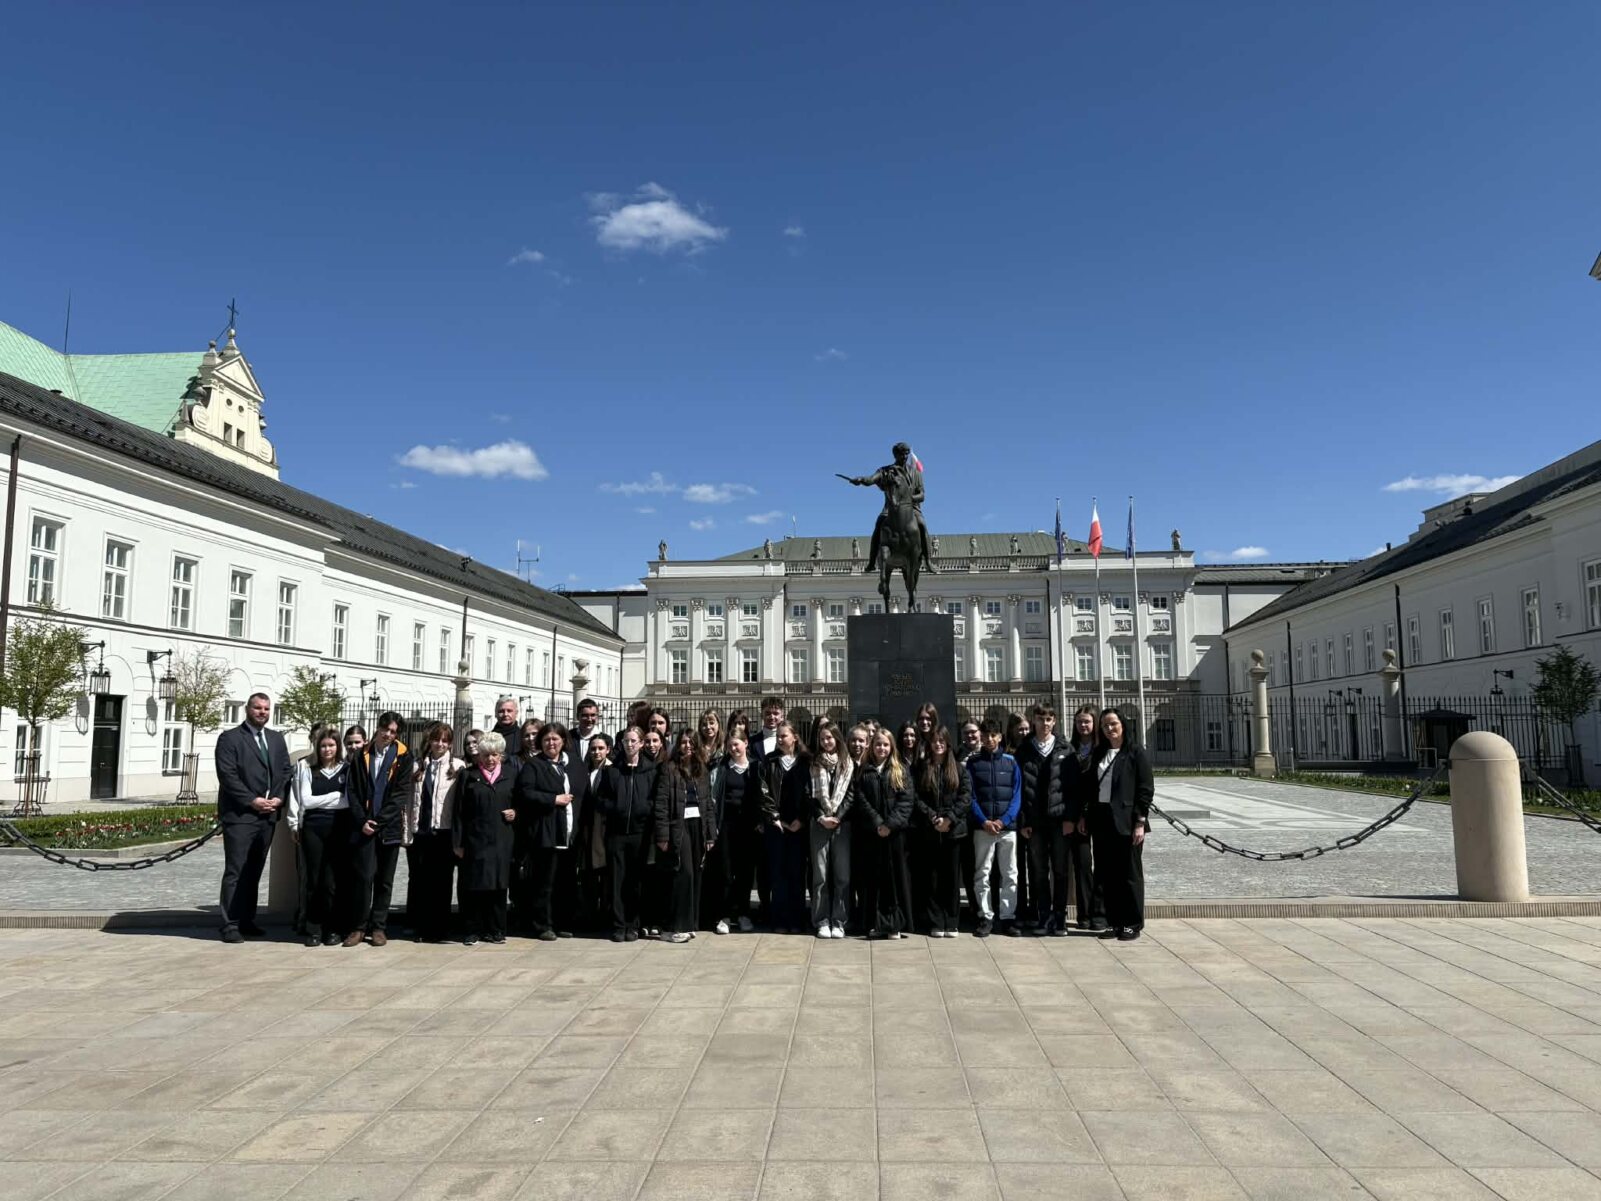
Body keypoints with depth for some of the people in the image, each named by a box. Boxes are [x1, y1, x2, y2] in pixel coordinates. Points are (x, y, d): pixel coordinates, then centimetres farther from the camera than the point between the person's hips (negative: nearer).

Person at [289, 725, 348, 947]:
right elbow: (305, 800, -1)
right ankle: (313, 930, 12)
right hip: (312, 829, 0)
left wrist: (321, 800, -2)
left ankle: (332, 929, 10)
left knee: (332, 881, 0)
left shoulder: (346, 768, 4)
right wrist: (336, 797, -3)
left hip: (339, 829, 0)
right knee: (313, 881, 3)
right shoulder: (305, 767, 3)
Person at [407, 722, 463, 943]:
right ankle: (419, 927, 18)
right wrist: (408, 831, 2)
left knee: (441, 882, 2)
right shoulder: (418, 767, 11)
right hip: (419, 831, 3)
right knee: (417, 880, 7)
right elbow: (410, 801, 9)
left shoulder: (457, 766, 0)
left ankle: (438, 929, 11)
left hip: (443, 833, -3)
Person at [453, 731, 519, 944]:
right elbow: (459, 811, 3)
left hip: (502, 839, 1)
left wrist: (515, 812, -3)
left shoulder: (511, 773, 9)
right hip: (476, 839, -1)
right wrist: (457, 842, -1)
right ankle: (473, 930, 11)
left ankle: (495, 930, 14)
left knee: (498, 886, 5)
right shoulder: (469, 775, 5)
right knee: (475, 886, 1)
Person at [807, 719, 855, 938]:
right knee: (820, 875, 0)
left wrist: (838, 816, -9)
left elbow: (850, 794, 1)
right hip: (819, 824, 0)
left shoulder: (849, 764, 7)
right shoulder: (813, 764, 9)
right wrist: (821, 817, -8)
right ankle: (821, 921, 5)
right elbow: (810, 795, 4)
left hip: (842, 824, 0)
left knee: (842, 875, -2)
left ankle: (838, 921, 4)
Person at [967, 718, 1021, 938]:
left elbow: (1017, 795, 3)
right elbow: (970, 796, 1)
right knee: (981, 874, 1)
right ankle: (985, 917, 8)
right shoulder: (973, 763, 6)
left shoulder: (1011, 762, 7)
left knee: (1010, 874, 4)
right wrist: (984, 821, -12)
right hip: (982, 827, -1)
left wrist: (1004, 820, -11)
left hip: (1008, 826, 1)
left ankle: (1008, 917, 11)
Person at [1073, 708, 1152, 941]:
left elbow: (1146, 790, -6)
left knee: (1129, 874, 2)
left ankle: (1132, 924, 12)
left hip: (1126, 822, -5)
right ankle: (1114, 922, 17)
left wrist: (1140, 822, -12)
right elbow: (1087, 787, 14)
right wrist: (1082, 815, 7)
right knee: (1107, 874, 8)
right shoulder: (1098, 754, 12)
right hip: (1101, 820, 5)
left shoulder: (1135, 754, -3)